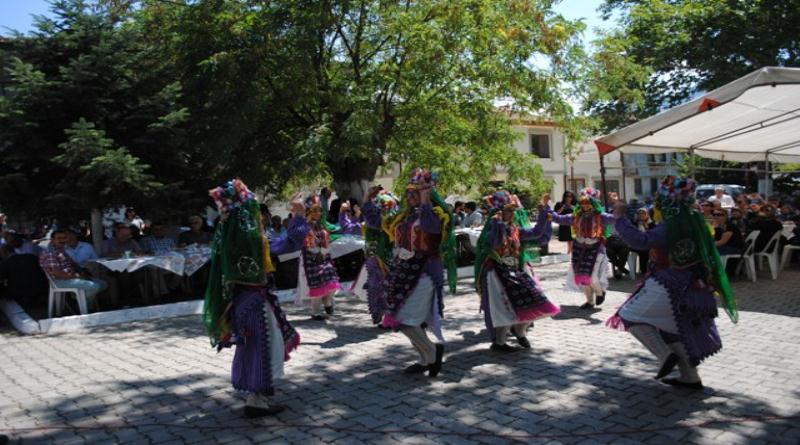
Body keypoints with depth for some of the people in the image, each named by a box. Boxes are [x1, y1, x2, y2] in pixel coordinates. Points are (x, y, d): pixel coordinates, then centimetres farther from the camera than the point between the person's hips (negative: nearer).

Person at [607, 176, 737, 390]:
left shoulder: (671, 226, -20)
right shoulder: (693, 221, 7)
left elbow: (640, 240, -29)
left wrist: (620, 219, -23)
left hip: (669, 286, -9)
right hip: (690, 286, 9)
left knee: (631, 316, -1)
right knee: (675, 330, 19)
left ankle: (665, 355, -7)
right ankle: (690, 377, 23)